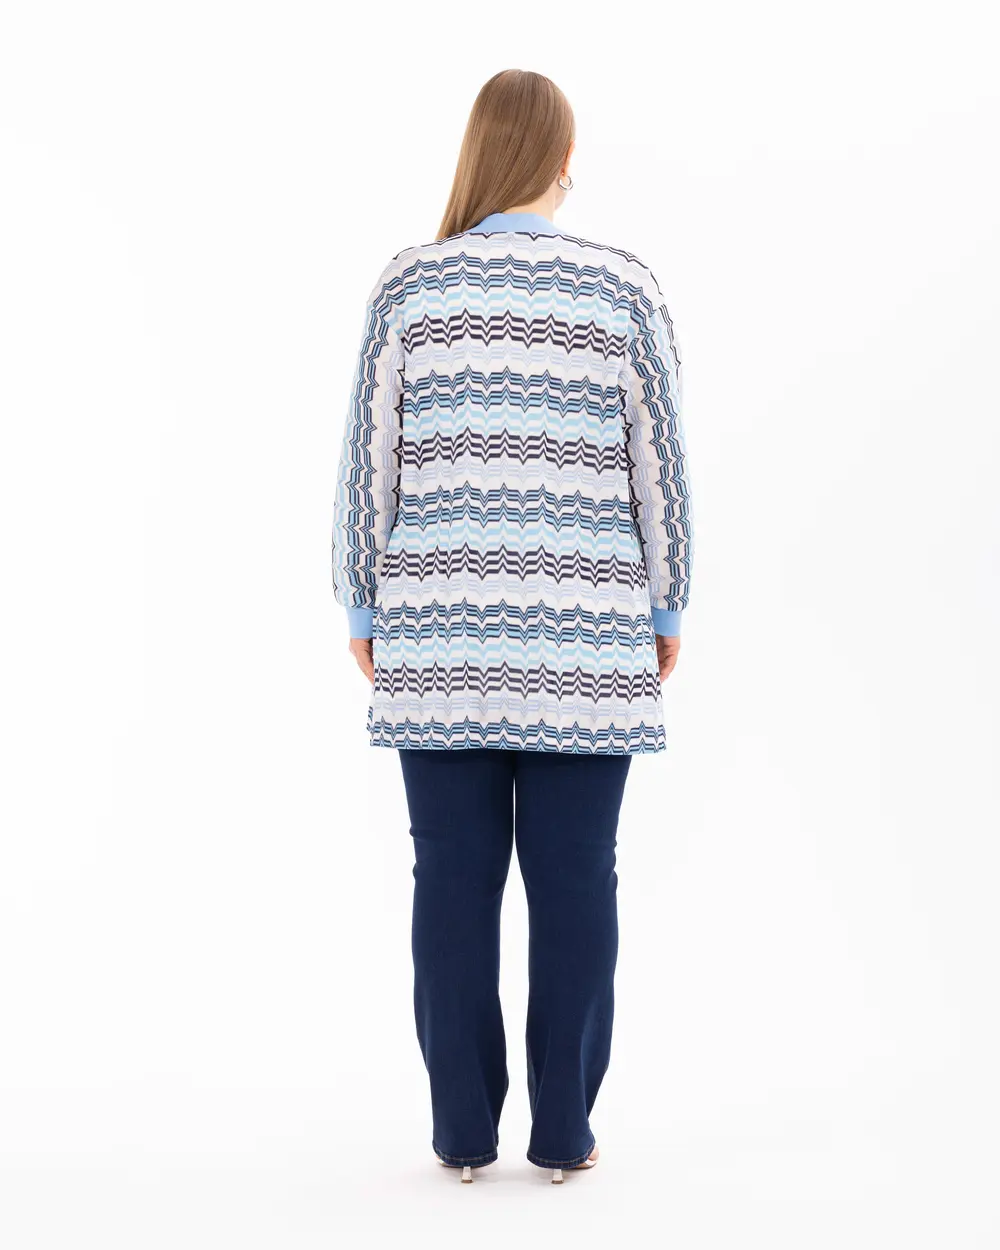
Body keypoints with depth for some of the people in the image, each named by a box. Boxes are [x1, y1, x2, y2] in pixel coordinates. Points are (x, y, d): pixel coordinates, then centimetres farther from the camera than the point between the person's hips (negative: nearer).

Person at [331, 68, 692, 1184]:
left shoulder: (409, 287, 0)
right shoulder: (623, 289, 0)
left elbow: (370, 456, 1)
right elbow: (657, 464, 2)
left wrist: (364, 609, 10)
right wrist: (665, 609, 12)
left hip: (441, 632, 1)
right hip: (582, 641, 0)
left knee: (455, 876, 5)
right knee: (574, 878, 4)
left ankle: (464, 1127, 11)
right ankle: (563, 1130, 10)